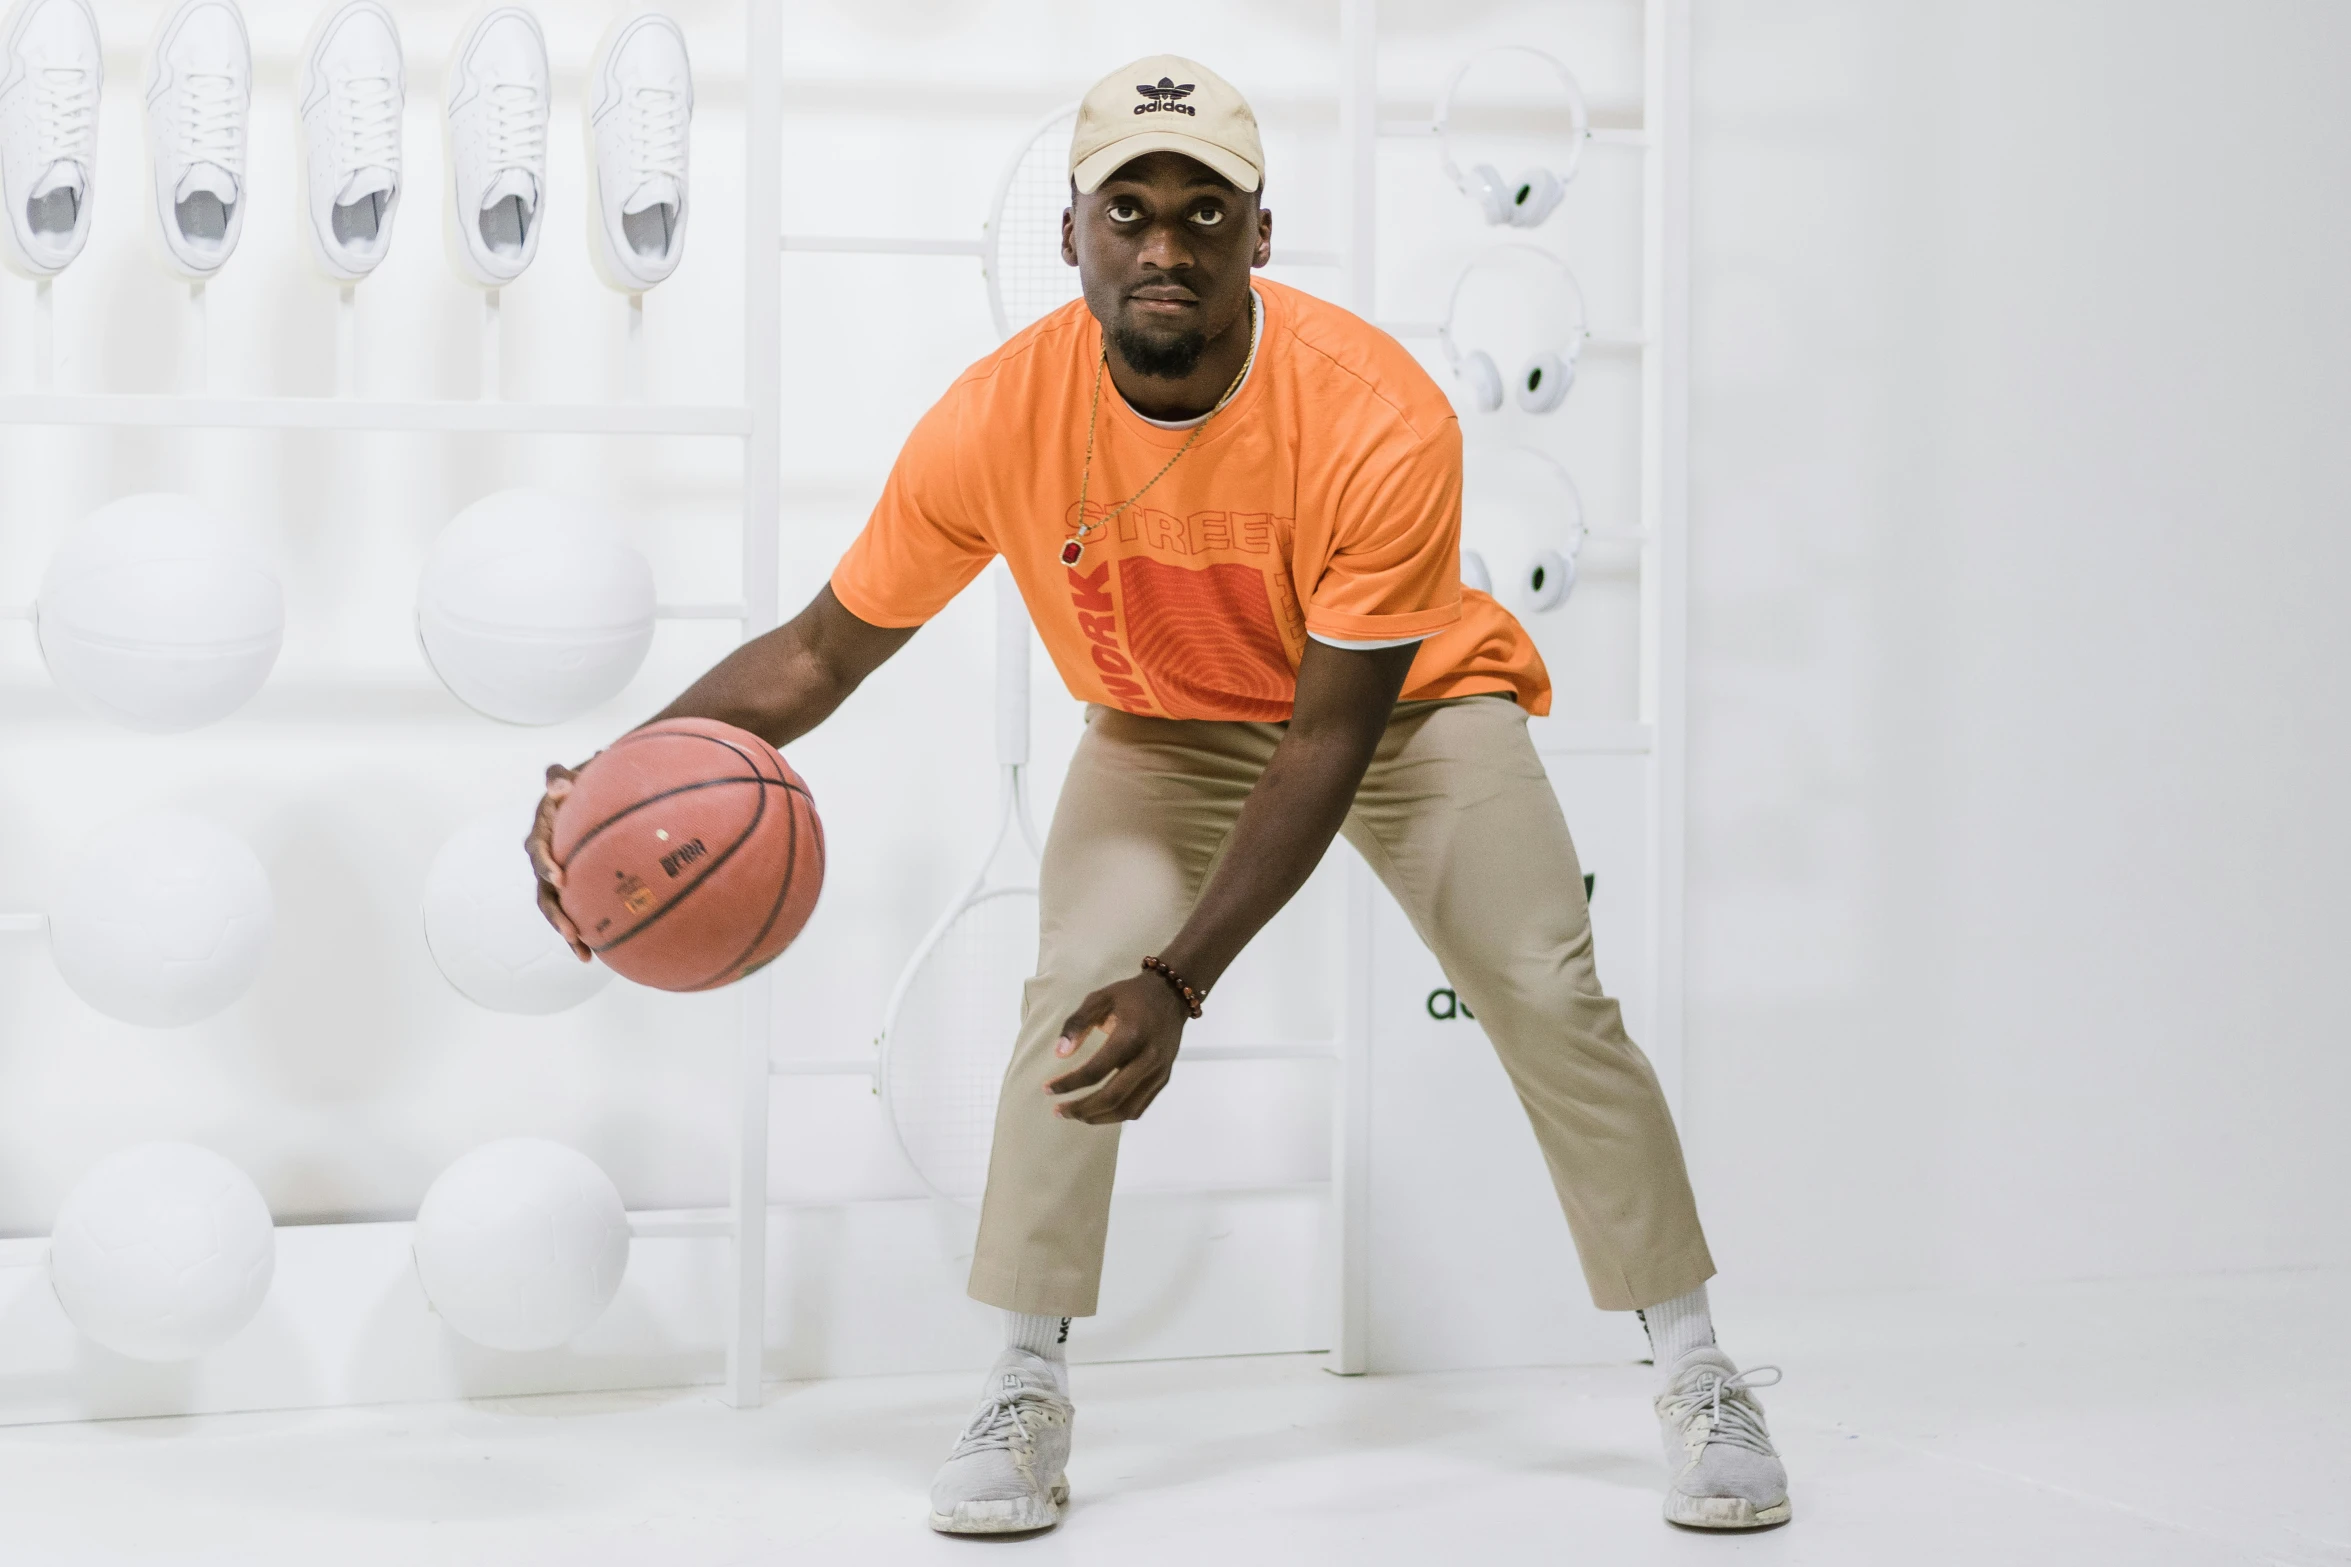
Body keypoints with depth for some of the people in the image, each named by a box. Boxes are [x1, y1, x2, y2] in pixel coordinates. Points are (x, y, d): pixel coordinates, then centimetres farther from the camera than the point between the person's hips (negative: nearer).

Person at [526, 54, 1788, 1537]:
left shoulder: (1381, 417, -35)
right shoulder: (999, 419, -28)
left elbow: (1329, 738, -31)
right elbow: (823, 652, -16)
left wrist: (1181, 981, -39)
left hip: (1412, 701, -1)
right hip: (1165, 726, 1)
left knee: (1554, 1001, -11)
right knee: (1075, 993, -20)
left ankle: (1700, 1380, 6)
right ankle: (1025, 1401, -5)